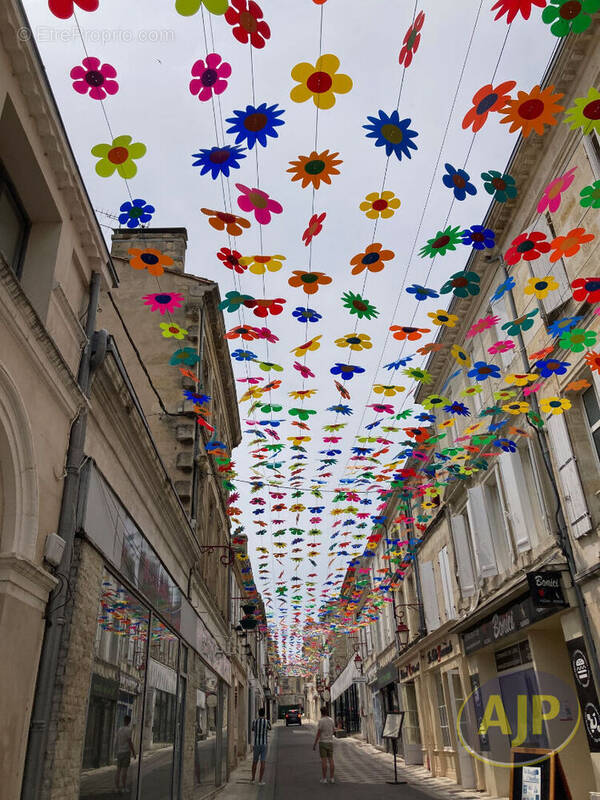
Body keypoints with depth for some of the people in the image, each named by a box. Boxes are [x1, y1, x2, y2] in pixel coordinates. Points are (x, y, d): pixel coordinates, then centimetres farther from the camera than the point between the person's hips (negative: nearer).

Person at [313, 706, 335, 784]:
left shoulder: (321, 721, -14)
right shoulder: (331, 720, 3)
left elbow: (318, 733, -15)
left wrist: (314, 744, -8)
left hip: (322, 742, -5)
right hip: (330, 742, 5)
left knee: (323, 761, -1)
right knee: (331, 760, 7)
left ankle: (324, 779, 1)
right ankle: (331, 778, 7)